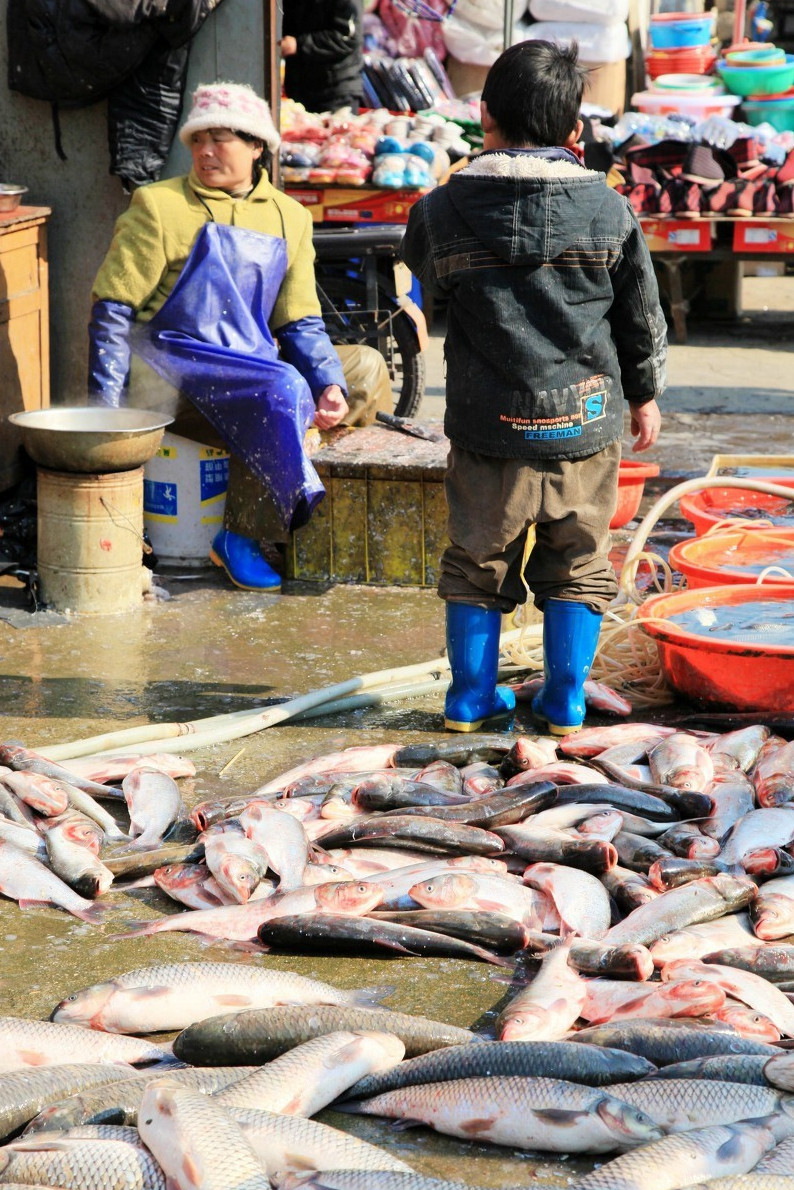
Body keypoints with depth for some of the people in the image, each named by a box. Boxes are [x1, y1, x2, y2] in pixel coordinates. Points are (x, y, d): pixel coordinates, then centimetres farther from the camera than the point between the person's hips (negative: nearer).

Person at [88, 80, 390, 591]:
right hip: (173, 373, -6)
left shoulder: (289, 218, 12)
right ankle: (241, 537, -17)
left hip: (251, 366, 6)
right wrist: (106, 410, -12)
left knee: (367, 366, -10)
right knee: (280, 393, -31)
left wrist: (330, 385, -9)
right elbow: (112, 308, -3)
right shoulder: (160, 206, -2)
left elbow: (300, 322, 11)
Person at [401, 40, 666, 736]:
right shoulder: (610, 211, -5)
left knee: (479, 561, 14)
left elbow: (427, 275, 16)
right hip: (586, 426, 0)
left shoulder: (442, 211, -7)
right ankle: (565, 699, 17)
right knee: (577, 566, 13)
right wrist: (645, 395, 20)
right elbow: (643, 318, 4)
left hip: (488, 427, 0)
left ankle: (470, 696, 20)